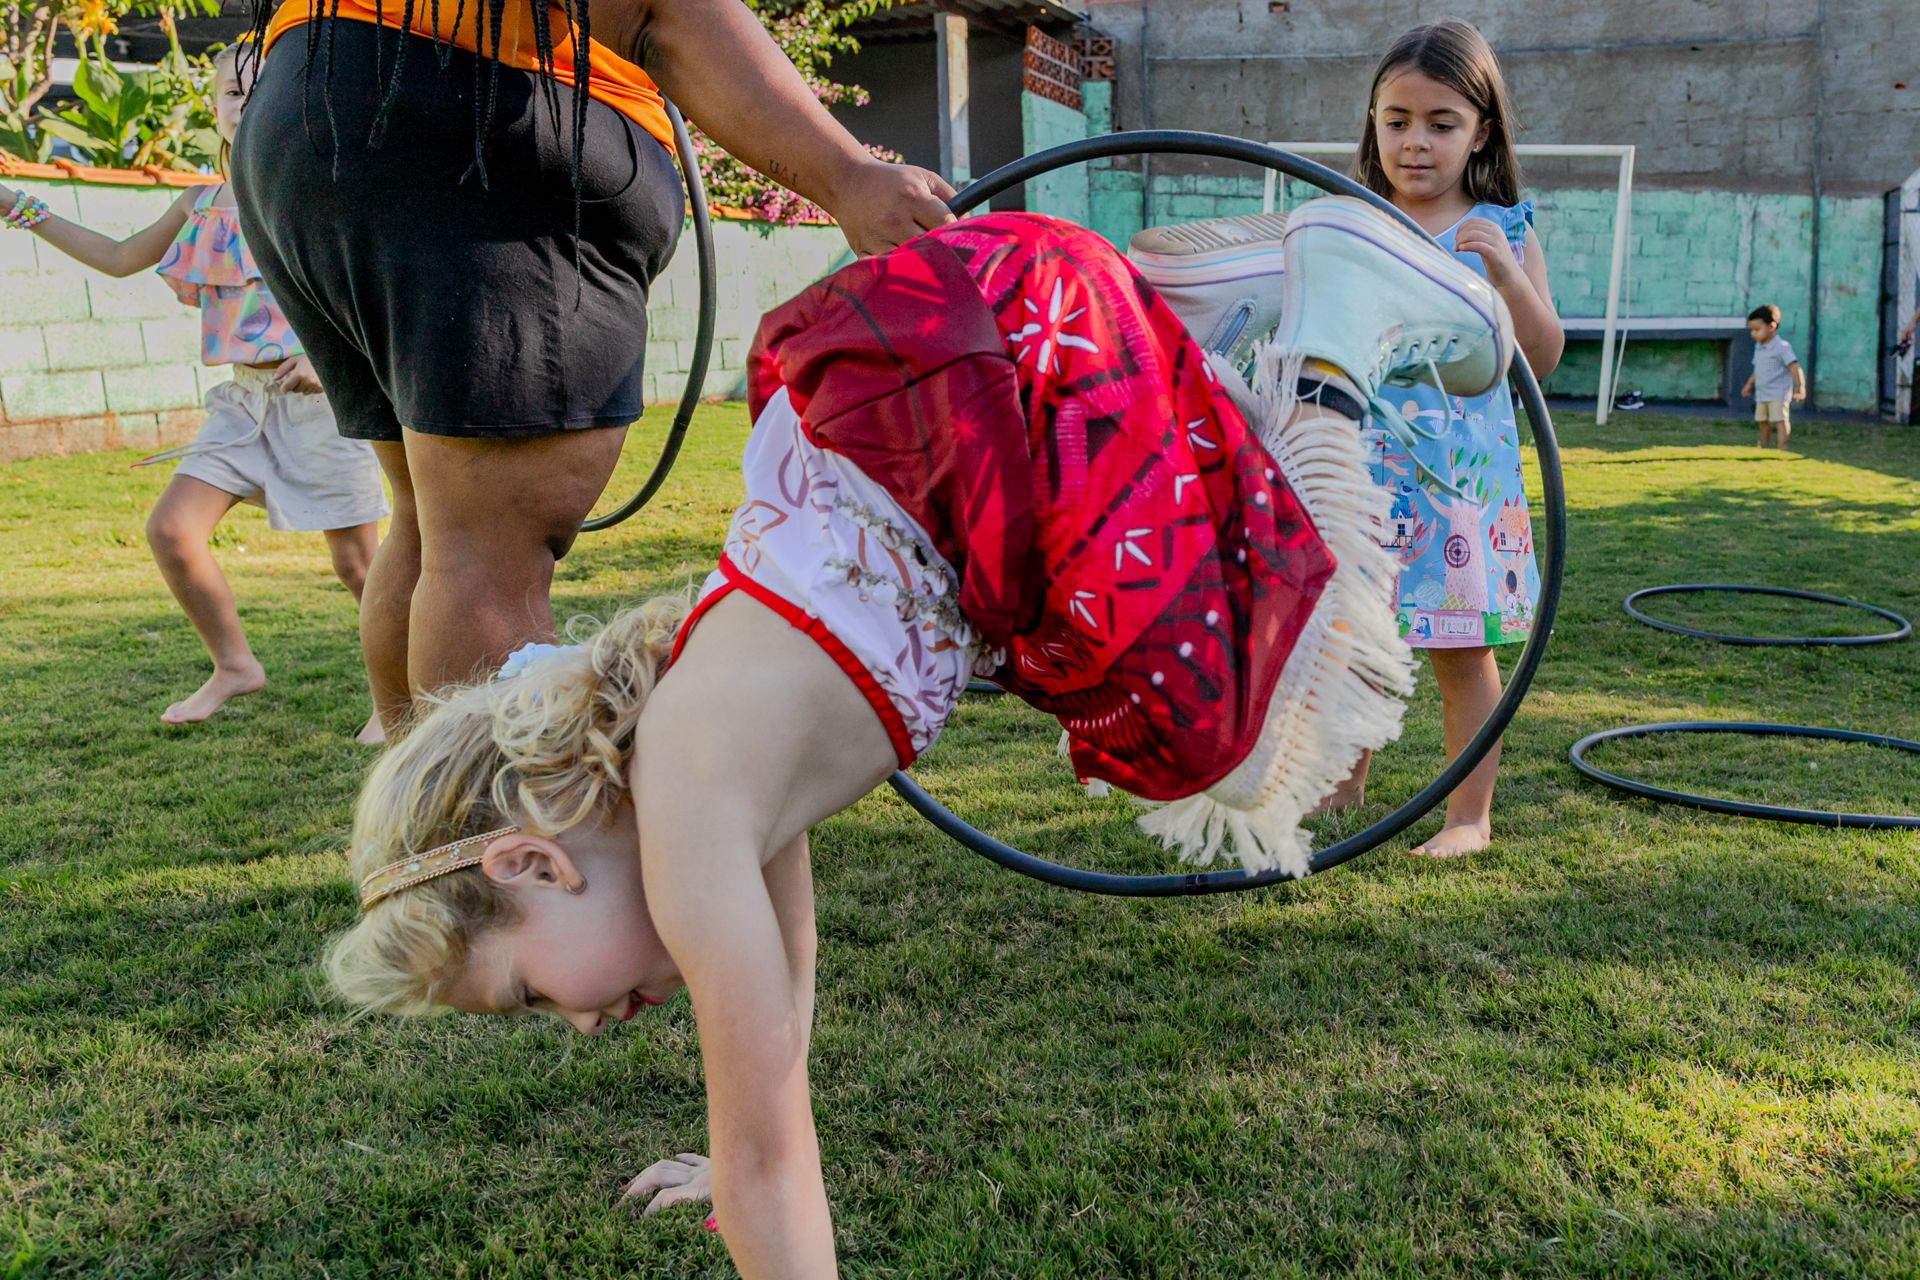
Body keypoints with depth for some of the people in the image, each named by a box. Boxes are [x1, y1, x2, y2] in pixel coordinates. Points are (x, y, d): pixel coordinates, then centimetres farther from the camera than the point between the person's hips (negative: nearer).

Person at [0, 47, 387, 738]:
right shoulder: (200, 205, 12)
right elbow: (120, 257, 25)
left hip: (321, 396, -6)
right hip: (244, 398, 6)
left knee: (355, 560, -2)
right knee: (170, 528, -3)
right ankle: (234, 666, 16)